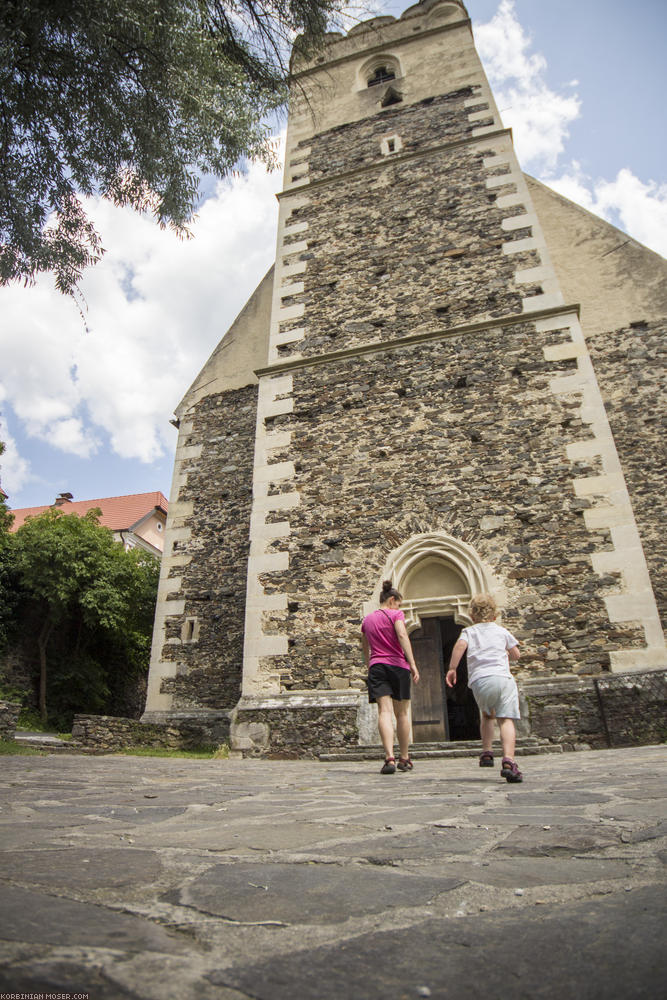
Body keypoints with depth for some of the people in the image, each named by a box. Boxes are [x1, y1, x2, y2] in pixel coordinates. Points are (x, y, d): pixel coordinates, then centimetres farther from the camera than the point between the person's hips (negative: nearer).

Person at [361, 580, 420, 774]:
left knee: (384, 711, -9)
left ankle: (390, 757, -24)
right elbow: (402, 636, -16)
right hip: (398, 665, -2)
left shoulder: (367, 619, 16)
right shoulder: (395, 614, 1)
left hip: (377, 666, 3)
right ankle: (404, 759, 20)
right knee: (401, 713, 10)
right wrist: (412, 663, -19)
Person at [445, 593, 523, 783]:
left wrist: (452, 668, -4)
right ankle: (508, 760, -26)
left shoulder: (469, 631, 13)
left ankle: (487, 753, 16)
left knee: (487, 715, 25)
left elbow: (460, 645, -8)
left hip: (480, 680, 1)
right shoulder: (501, 630, 17)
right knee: (505, 720, -7)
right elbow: (516, 655, 23)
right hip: (503, 677, -1)